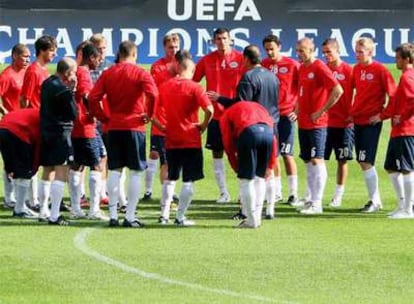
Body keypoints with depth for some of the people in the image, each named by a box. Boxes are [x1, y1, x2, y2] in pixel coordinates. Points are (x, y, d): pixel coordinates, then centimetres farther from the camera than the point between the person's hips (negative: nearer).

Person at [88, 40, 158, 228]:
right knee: (135, 172, 1)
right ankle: (130, 217, -2)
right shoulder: (140, 73, -4)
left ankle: (113, 215, 4)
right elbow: (152, 94, -21)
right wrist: (149, 115, -7)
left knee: (114, 171, 8)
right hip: (135, 127, -3)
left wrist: (103, 117, 7)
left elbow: (93, 98, -2)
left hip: (114, 128, 3)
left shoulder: (108, 73, 6)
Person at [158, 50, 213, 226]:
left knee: (170, 178, 17)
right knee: (188, 181, 2)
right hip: (191, 140, -4)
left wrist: (163, 126, 13)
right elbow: (209, 110, -20)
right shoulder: (194, 88, -10)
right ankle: (180, 217, -1)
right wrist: (203, 126, -5)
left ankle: (164, 214, 16)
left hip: (171, 140, 4)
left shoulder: (165, 86, 3)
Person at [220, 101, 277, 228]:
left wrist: (236, 167, 25)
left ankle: (251, 220, 9)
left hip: (248, 132, -4)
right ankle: (257, 218, 21)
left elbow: (228, 144, 18)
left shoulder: (227, 115, 28)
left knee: (246, 179, 8)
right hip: (267, 131, 4)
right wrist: (270, 165, 27)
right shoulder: (258, 107, 38)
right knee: (260, 177, 19)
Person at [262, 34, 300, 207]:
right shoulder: (263, 65, 6)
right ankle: (276, 192, 14)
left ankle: (293, 193, -2)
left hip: (286, 115, -4)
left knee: (287, 154, -6)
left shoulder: (292, 65, -3)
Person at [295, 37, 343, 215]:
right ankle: (312, 199, 17)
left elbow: (338, 90, -19)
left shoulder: (319, 68, -13)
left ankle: (317, 204, -10)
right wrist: (297, 110, 12)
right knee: (307, 160, 11)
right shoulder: (302, 68, 13)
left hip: (317, 123, -9)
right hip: (303, 123, 9)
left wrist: (321, 111, -16)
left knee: (316, 160, -9)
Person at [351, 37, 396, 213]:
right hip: (358, 120, 7)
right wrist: (352, 112, 12)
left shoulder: (380, 70, -10)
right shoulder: (356, 69, 9)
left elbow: (393, 94, -8)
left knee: (366, 162, -10)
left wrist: (382, 114, -12)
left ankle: (374, 201, -1)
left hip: (372, 121, -7)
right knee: (363, 162, 9)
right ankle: (376, 199, 18)